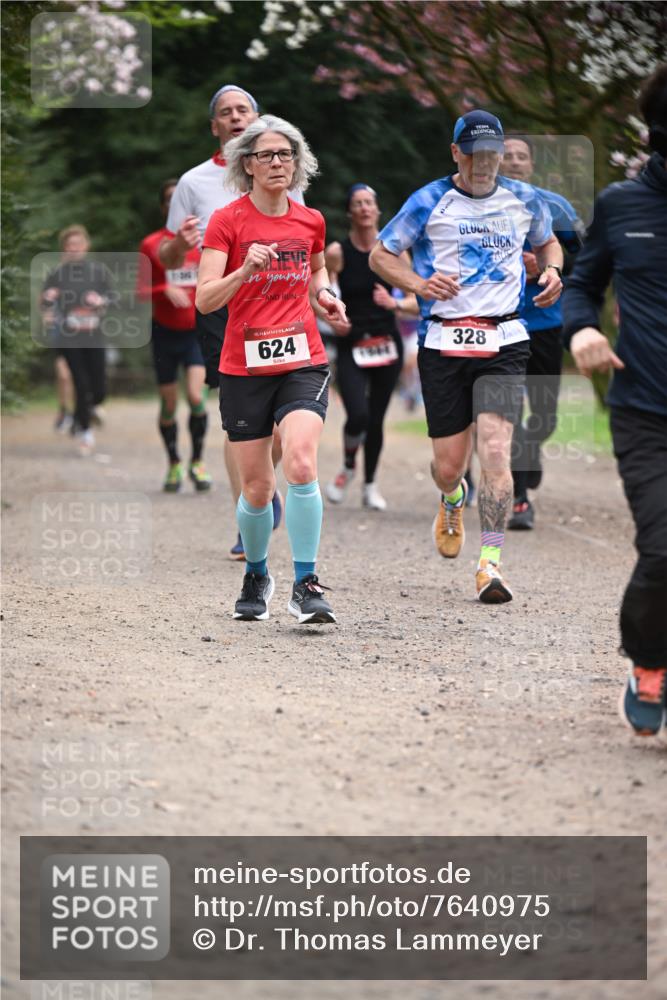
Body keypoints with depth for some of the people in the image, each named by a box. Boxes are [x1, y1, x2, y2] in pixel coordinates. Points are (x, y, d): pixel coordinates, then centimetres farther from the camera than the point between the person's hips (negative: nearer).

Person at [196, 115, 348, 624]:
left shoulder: (310, 221, 6)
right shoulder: (227, 220, -4)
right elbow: (205, 299, -12)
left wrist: (325, 294, 6)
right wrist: (244, 272, -29)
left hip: (303, 362, 1)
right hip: (244, 369, -1)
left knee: (301, 465, -22)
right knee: (256, 490, 3)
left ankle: (305, 584, -14)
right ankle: (256, 577, 30)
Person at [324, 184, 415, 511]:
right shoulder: (336, 253, -6)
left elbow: (417, 300, 1)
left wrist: (395, 304, -19)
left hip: (387, 345, 2)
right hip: (351, 347, -2)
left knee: (376, 419, 6)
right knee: (358, 416, -19)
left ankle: (370, 486, 25)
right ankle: (348, 467, 12)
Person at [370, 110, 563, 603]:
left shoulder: (524, 200, 8)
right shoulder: (429, 202, 1)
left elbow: (548, 241, 27)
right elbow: (380, 254, 7)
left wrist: (552, 270, 4)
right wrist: (418, 284, -11)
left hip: (504, 343, 1)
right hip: (443, 342, -1)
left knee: (495, 449, -17)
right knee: (449, 465, 3)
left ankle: (490, 562, -15)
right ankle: (453, 500, 41)